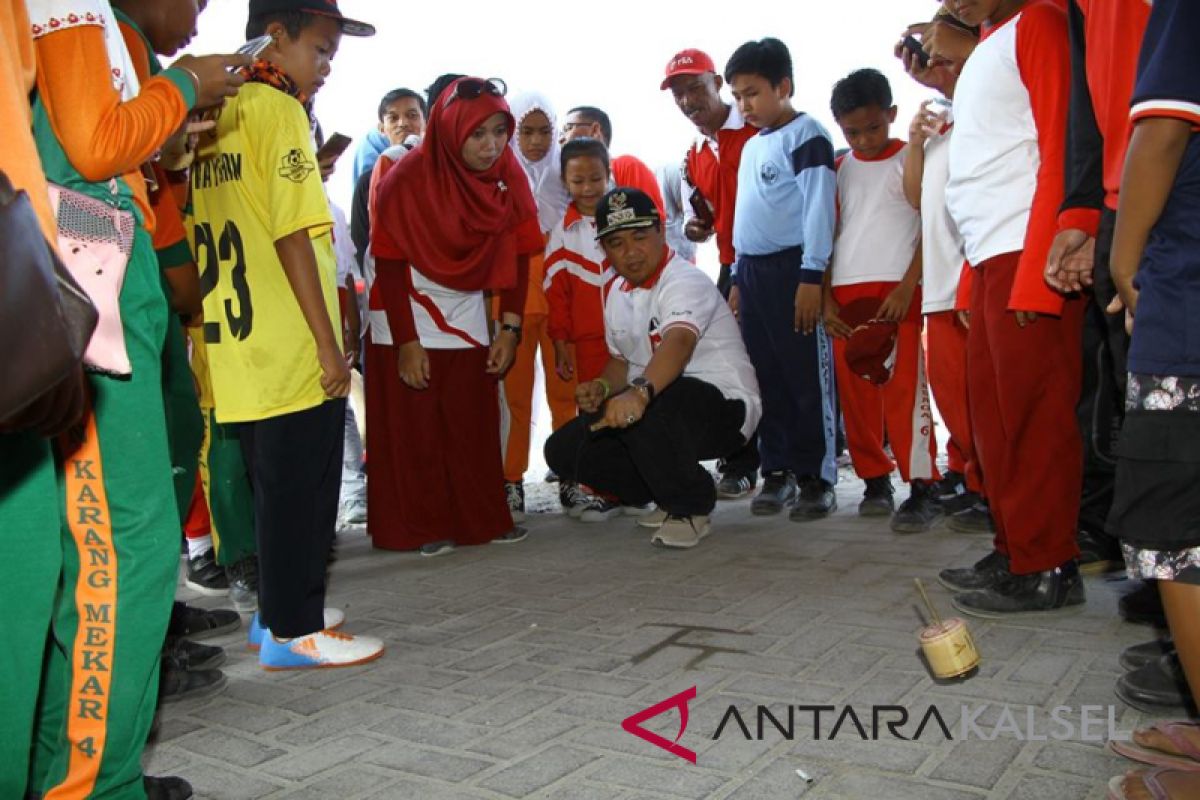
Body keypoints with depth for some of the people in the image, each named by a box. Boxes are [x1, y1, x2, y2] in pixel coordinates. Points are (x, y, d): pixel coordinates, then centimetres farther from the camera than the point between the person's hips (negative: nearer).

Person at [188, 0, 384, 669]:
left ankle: (280, 611, 29)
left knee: (277, 487, 18)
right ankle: (294, 631, 10)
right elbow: (292, 235, -17)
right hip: (292, 353, -9)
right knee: (301, 492, 1)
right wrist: (329, 342, -16)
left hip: (240, 349, 9)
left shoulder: (217, 115, 15)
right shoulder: (279, 110, -9)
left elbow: (225, 226, 18)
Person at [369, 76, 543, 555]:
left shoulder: (509, 177, -9)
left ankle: (483, 520, 16)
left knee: (475, 423, 6)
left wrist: (510, 327, -8)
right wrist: (406, 342, -18)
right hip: (408, 316, -3)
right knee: (414, 428, 0)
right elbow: (389, 265, -17)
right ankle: (422, 528, 10)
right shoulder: (408, 179, -21)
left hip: (468, 316, 4)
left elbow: (517, 256, -3)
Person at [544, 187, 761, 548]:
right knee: (563, 448, -3)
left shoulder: (686, 281, -18)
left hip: (726, 405, -8)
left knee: (650, 408, -40)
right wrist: (602, 388, -6)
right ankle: (670, 496, 12)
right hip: (653, 405, 8)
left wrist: (640, 393, -57)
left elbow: (678, 343, -39)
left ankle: (691, 508, -13)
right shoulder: (619, 293, 8)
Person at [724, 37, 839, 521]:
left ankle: (816, 477, 3)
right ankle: (777, 471, 16)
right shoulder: (751, 146, 19)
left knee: (807, 378, -4)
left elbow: (818, 207, -12)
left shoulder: (806, 134, -4)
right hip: (752, 271, 8)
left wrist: (811, 276, -18)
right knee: (767, 380, 9)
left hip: (792, 269, -8)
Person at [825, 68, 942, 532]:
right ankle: (875, 481, 15)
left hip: (897, 292, -4)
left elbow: (931, 228, -2)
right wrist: (827, 299, 3)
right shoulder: (839, 169, 14)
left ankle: (923, 489, -6)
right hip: (845, 296, 4)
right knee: (855, 394, 4)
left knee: (904, 389, -10)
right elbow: (827, 236, 12)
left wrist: (906, 288, -12)